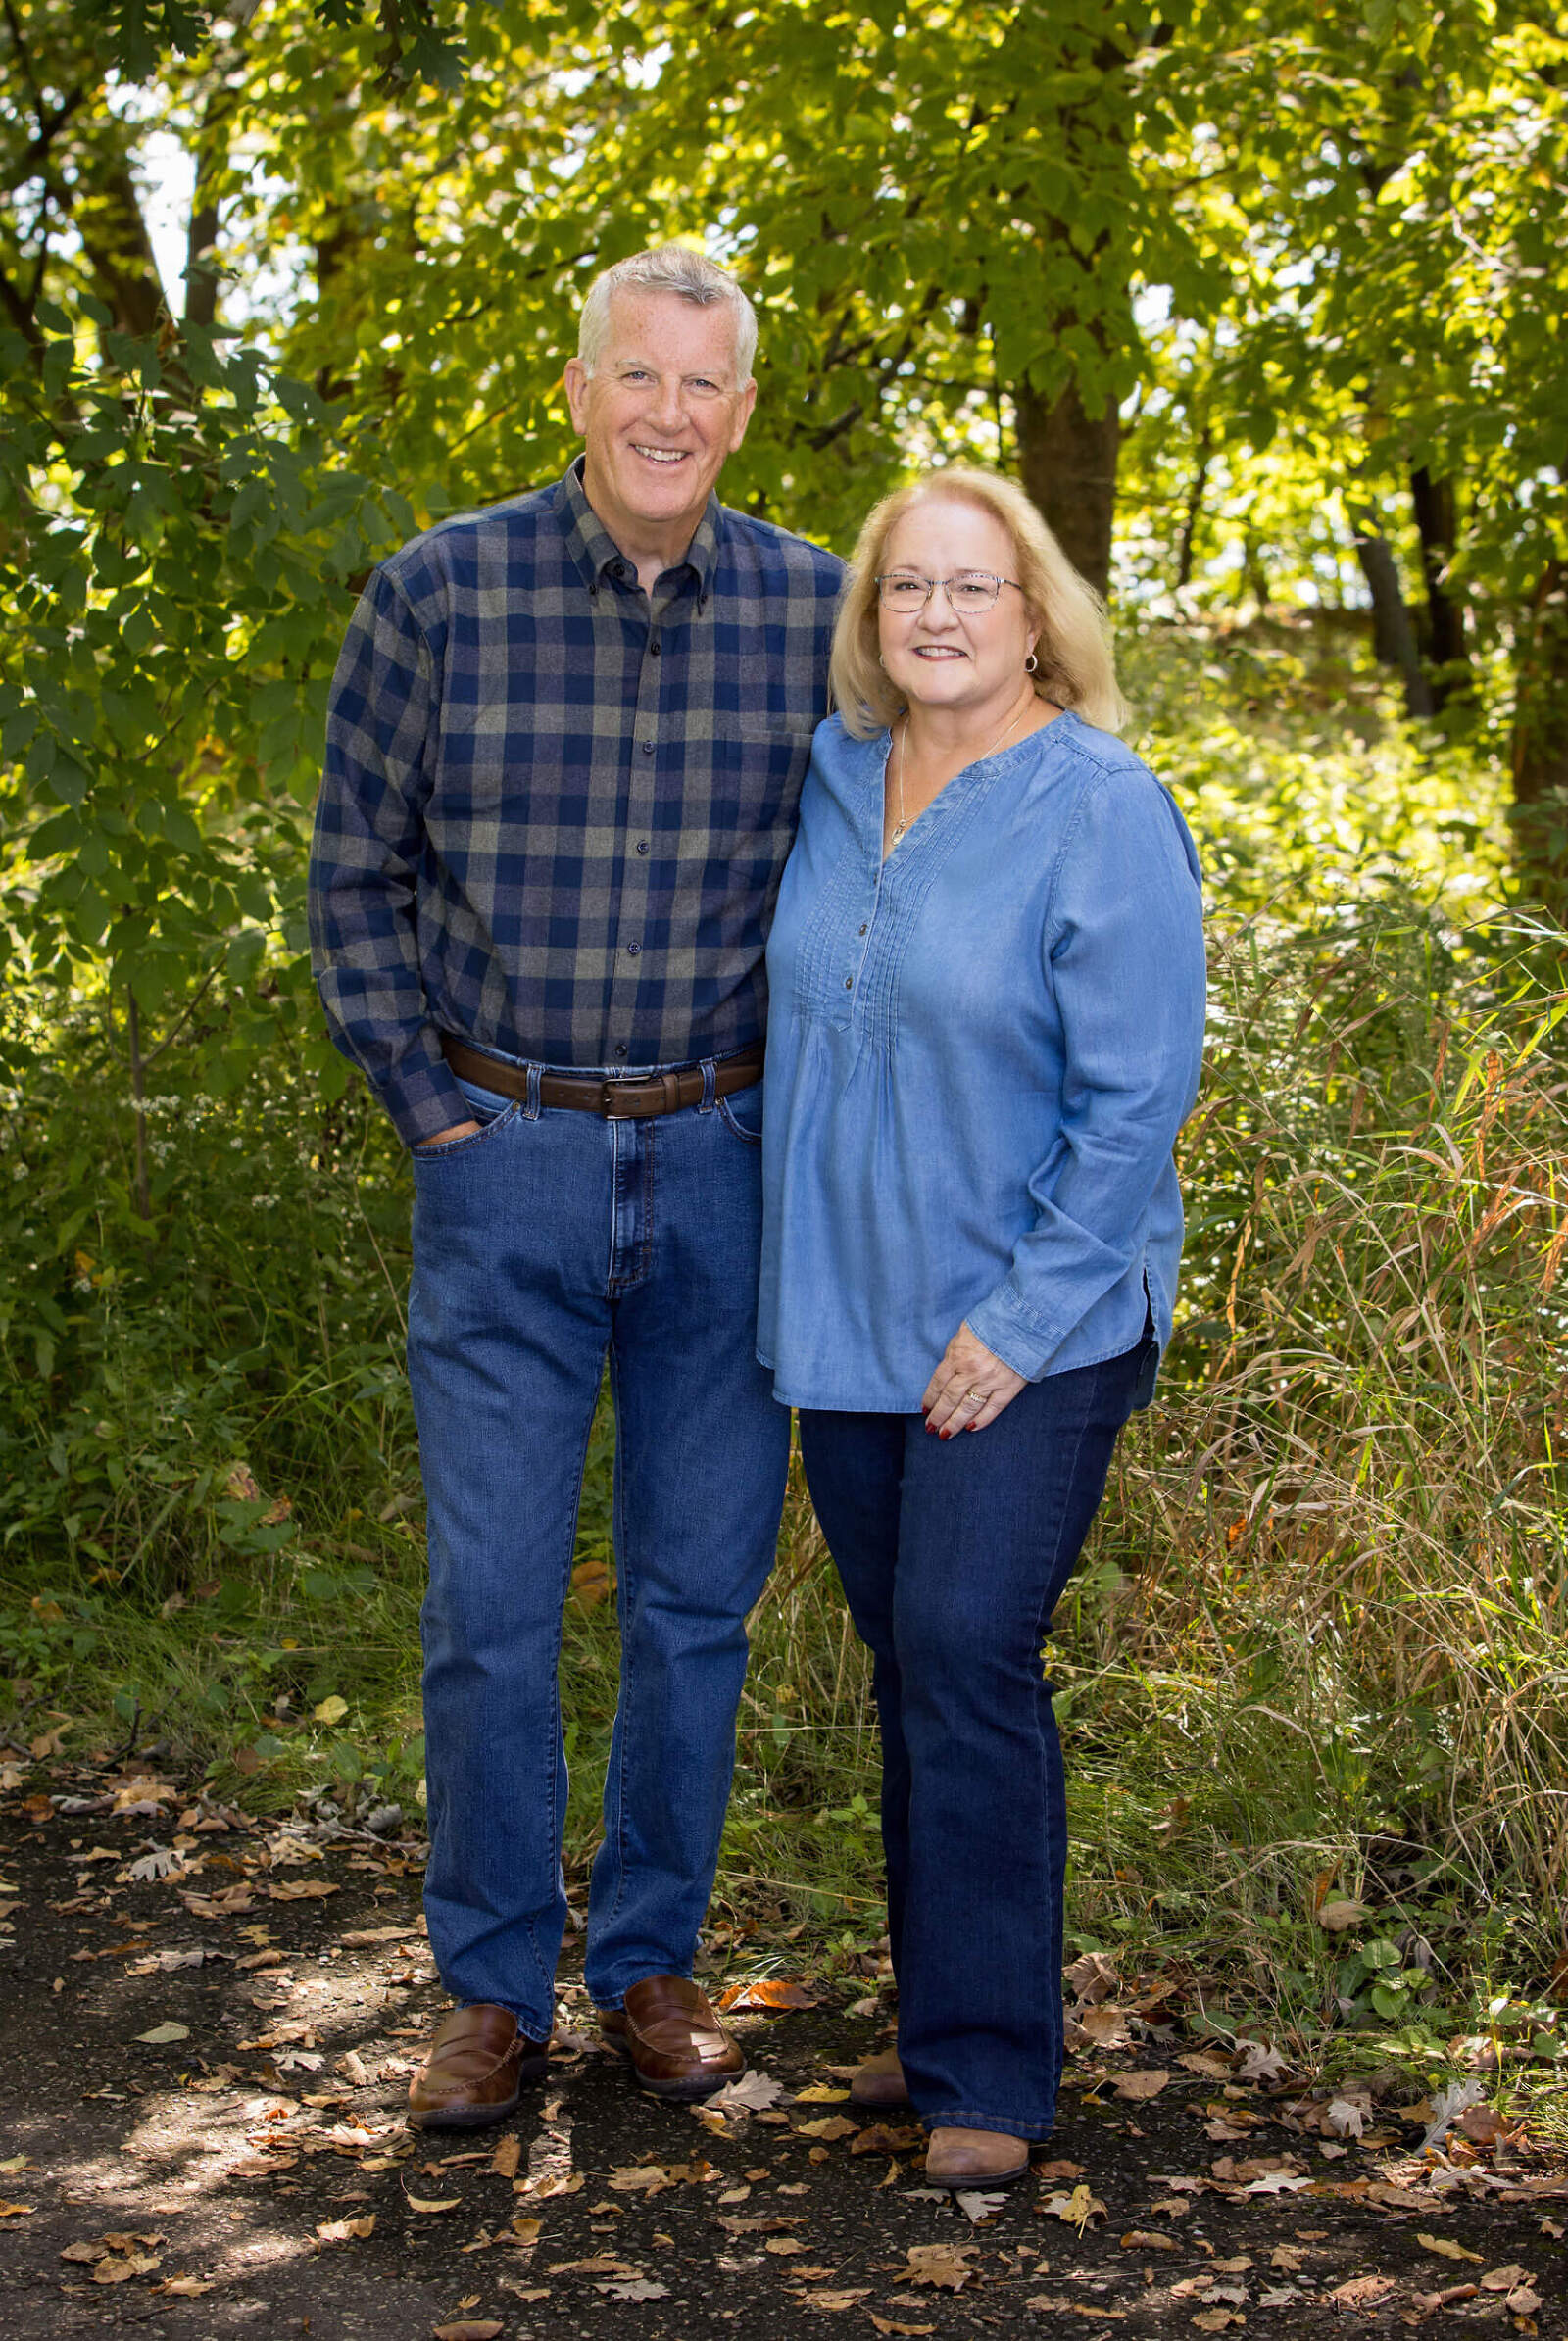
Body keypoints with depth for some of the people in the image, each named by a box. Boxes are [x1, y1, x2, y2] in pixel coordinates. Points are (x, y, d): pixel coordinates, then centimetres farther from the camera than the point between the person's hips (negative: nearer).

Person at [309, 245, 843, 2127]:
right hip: (506, 1159, -1)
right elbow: (355, 872, 3)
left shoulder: (812, 609, -1)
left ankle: (652, 1959, 26)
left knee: (697, 1596, 9)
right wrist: (427, 1108, -1)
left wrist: (809, 1108, 5)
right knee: (490, 1603, 1)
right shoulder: (440, 592, -5)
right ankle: (492, 1992, 17)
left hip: (723, 1166, 2)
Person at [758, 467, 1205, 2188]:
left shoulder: (1103, 815, -12)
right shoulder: (831, 777, 6)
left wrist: (1024, 1323, -16)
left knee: (967, 1657, -11)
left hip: (1029, 1324, -6)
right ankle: (947, 2018, 25)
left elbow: (1136, 1100, -13)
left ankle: (988, 2077, 0)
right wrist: (791, 1274, 16)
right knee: (908, 1664, 12)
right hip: (846, 1317, 6)